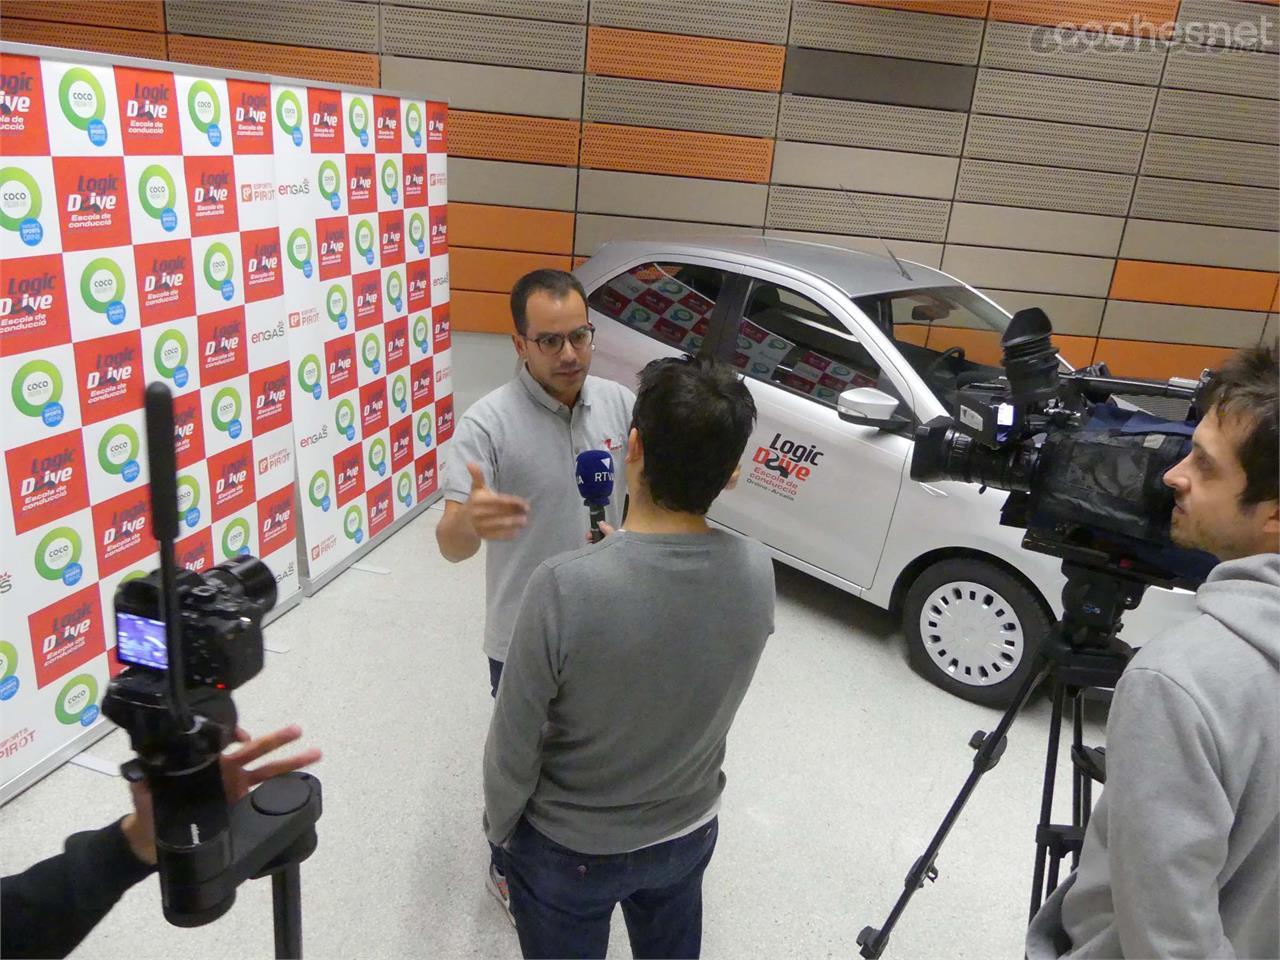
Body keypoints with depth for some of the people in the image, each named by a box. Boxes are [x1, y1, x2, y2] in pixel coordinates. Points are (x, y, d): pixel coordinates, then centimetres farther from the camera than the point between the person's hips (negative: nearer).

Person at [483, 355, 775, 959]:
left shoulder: (563, 588, -34)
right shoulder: (757, 573, -20)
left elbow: (513, 747, -21)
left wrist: (498, 828, -1)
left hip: (569, 851, -3)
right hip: (689, 833, 4)